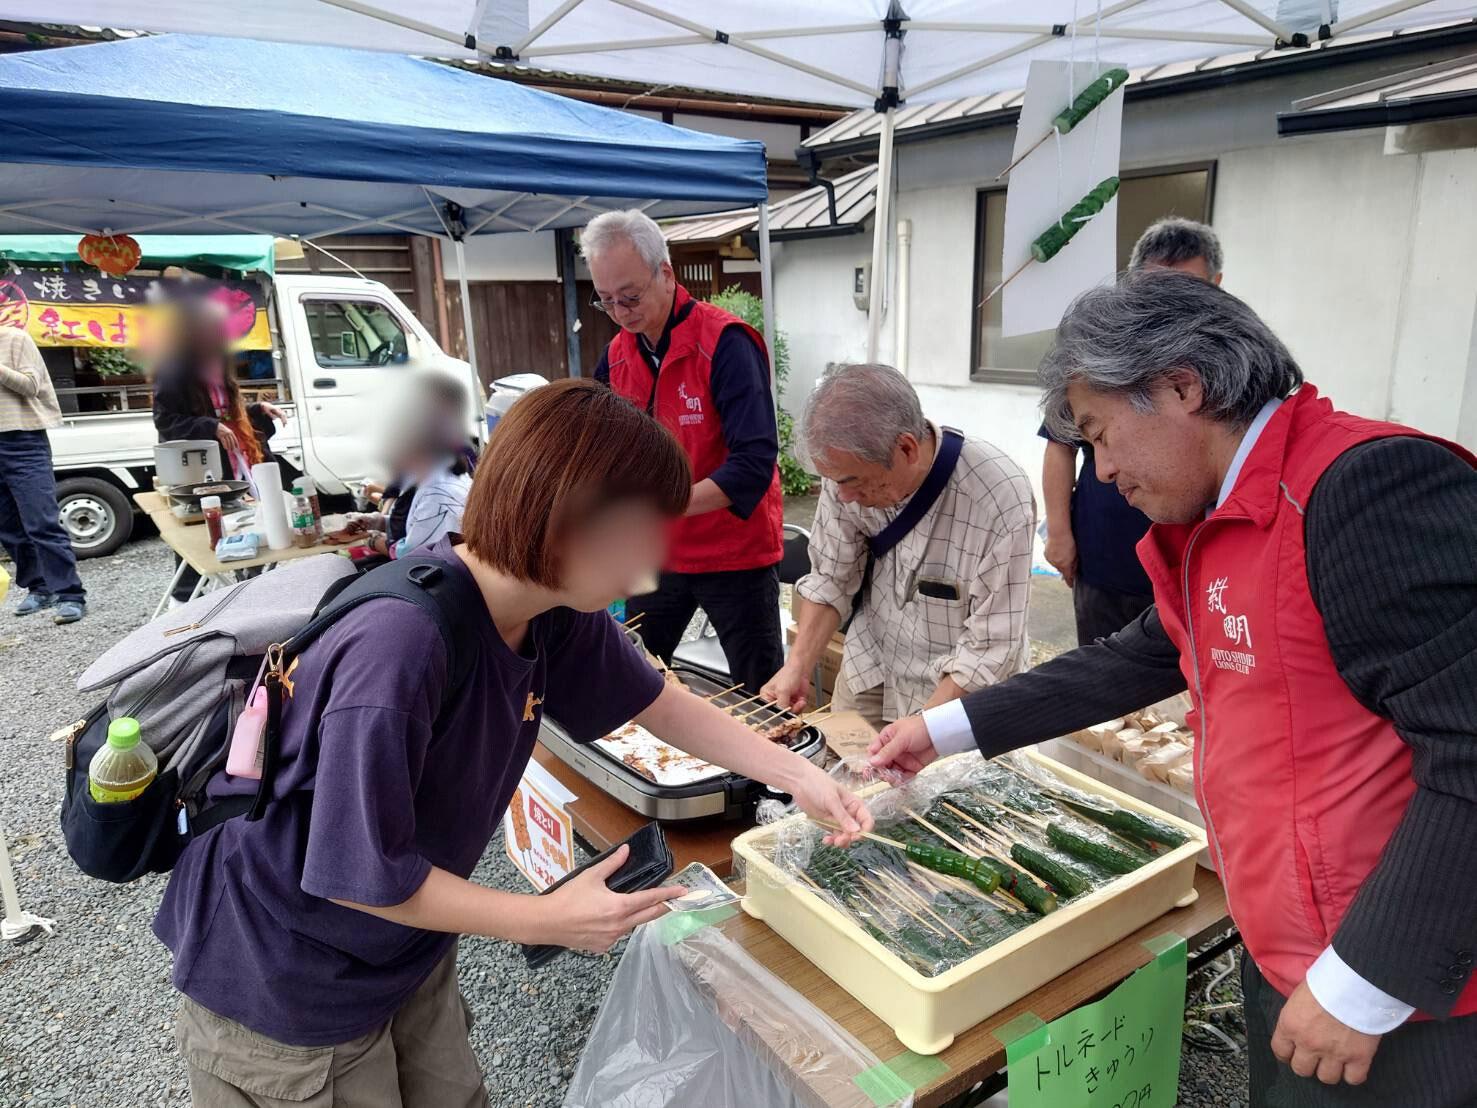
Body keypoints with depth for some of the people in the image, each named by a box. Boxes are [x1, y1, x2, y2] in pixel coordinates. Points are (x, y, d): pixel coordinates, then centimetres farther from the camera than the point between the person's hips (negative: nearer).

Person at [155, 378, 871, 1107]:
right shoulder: (397, 646, -37)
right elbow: (360, 874, -28)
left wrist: (797, 774, -3)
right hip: (282, 978, -6)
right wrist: (549, 921, -21)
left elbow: (659, 704, 3)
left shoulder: (554, 611, -12)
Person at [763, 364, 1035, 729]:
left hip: (959, 692, -4)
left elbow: (990, 649, -24)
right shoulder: (849, 466, -17)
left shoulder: (1000, 500, -30)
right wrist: (797, 667, -13)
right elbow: (831, 580, -4)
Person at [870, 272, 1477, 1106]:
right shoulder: (1223, 522, 8)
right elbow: (1133, 663, 14)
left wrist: (1364, 985, -21)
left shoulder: (1372, 483, -23)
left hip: (1399, 994, -8)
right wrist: (946, 729, 14)